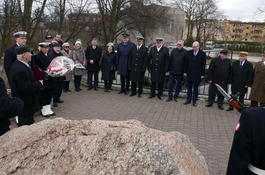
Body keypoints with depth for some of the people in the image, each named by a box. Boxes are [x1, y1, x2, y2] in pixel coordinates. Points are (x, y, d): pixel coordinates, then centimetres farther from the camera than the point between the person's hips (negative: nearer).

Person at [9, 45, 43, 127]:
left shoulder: (18, 65, 7)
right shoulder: (20, 70, -27)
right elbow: (26, 88, -28)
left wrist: (37, 82, 2)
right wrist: (39, 84, -15)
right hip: (26, 105, -11)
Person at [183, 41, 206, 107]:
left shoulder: (203, 54, -5)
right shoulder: (189, 52, 2)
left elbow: (203, 65, -4)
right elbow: (186, 63, 6)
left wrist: (202, 74, -5)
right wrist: (185, 72, 4)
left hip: (197, 74, -2)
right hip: (189, 73, 2)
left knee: (196, 88, 7)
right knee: (189, 88, 10)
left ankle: (194, 101, 17)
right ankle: (188, 100, 20)